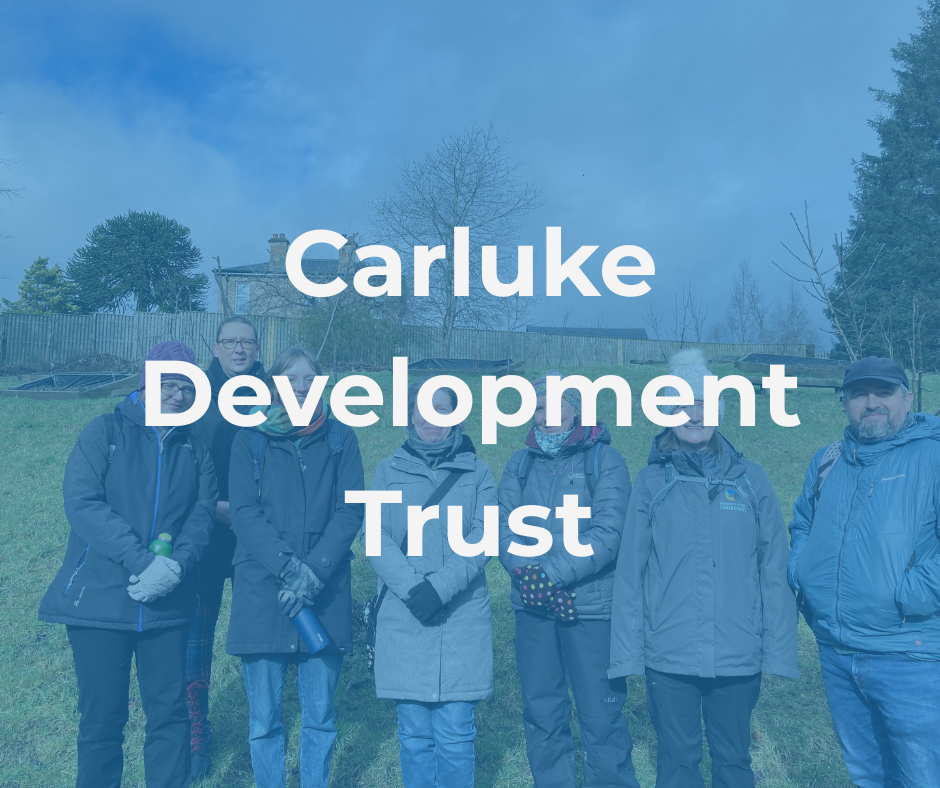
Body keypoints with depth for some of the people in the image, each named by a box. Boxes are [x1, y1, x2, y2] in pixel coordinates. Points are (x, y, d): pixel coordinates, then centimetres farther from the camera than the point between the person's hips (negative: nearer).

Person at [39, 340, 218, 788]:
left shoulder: (195, 449, 10)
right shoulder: (105, 432, -1)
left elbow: (202, 514, 0)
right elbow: (81, 504, -13)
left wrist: (176, 566, -19)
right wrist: (142, 560, -21)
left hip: (167, 604, 3)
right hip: (99, 599, -2)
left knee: (169, 711, 7)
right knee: (102, 717, 7)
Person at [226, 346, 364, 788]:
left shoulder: (340, 439, 6)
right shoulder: (251, 439, 5)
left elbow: (351, 511, 0)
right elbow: (242, 511, -3)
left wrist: (314, 570, -13)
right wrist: (287, 566, -16)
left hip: (325, 595, 1)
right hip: (262, 590, 0)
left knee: (319, 715, 9)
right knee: (264, 718, 6)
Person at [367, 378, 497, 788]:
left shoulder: (477, 472, 8)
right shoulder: (388, 470, 10)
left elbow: (482, 538, -3)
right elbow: (376, 538, 0)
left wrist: (439, 586, -16)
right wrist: (412, 587, -15)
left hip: (462, 619, -1)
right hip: (403, 619, 1)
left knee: (455, 734, 2)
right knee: (414, 732, 6)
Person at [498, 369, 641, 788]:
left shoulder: (605, 460, -2)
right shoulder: (519, 464, 10)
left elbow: (607, 535, -12)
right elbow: (505, 529, 1)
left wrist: (551, 572, -18)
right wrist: (531, 574, -16)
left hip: (591, 609, -4)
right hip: (532, 610, 4)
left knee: (601, 719, 2)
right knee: (541, 715, 14)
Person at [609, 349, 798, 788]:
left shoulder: (750, 480, 3)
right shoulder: (652, 481, 1)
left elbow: (774, 571, 2)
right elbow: (630, 572, -1)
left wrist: (778, 650, -1)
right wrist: (627, 651, -4)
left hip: (738, 657, 1)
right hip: (668, 657, 0)